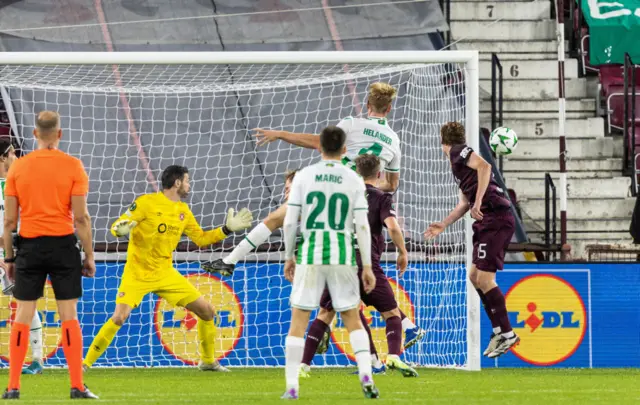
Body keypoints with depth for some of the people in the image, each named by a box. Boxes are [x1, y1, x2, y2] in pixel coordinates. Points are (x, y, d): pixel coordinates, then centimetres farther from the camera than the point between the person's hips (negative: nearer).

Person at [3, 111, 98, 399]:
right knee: (68, 315, 1)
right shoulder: (73, 166, -4)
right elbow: (81, 217, -6)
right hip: (63, 244, -1)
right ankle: (77, 386, -2)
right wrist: (89, 256, 1)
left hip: (29, 245, 1)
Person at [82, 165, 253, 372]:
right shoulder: (147, 202, -11)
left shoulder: (183, 211, 8)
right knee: (119, 317, -23)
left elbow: (201, 238, 18)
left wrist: (228, 228, 9)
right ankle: (86, 363, -10)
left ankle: (208, 361, 24)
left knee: (207, 311, 4)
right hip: (138, 273, -6)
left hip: (165, 273, 6)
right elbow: (116, 227, -13)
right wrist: (121, 229, -37)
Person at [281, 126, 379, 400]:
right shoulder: (353, 180, 2)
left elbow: (289, 221, -2)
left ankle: (291, 387, 0)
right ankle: (366, 376, -7)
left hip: (310, 254, -1)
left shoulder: (304, 176, 1)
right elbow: (362, 225, -2)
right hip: (343, 254, 1)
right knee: (353, 320, 12)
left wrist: (289, 257, 10)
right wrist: (367, 266, 3)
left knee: (298, 321, 6)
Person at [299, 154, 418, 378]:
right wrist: (402, 253, 1)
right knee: (391, 313, 6)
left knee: (325, 313, 16)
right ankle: (394, 356, -18)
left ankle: (304, 364, 8)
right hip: (367, 265, -3)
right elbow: (393, 227, -12)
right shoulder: (381, 198, 2)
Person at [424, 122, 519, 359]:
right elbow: (465, 203, 30)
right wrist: (443, 225, 34)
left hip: (496, 218, -10)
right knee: (475, 277, 14)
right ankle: (499, 330, 18)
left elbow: (484, 166, -21)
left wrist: (479, 201, -26)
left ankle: (506, 334, -6)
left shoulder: (458, 151, -2)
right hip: (487, 222, 10)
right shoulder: (457, 162, 25)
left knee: (484, 278, -11)